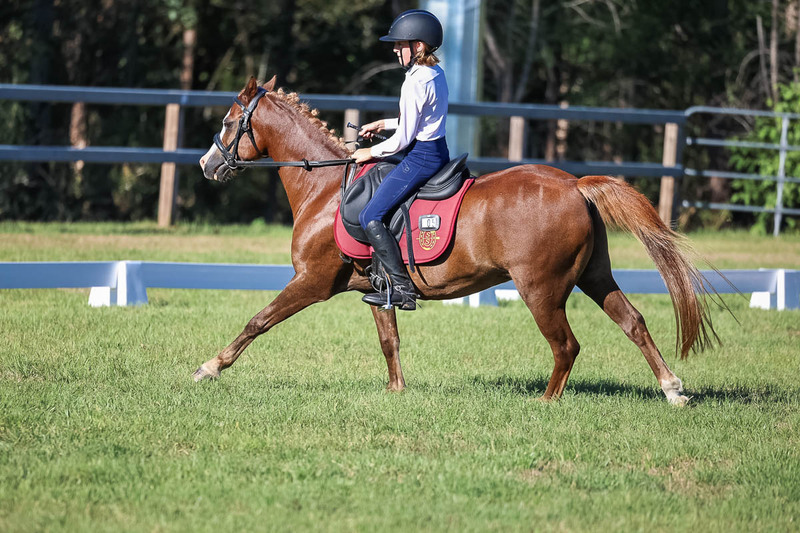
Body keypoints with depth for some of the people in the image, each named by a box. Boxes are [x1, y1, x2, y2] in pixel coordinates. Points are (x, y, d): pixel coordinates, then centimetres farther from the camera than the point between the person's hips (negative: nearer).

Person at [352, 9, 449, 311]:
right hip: (438, 151, 11)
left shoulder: (415, 83, -20)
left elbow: (404, 138, -18)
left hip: (419, 158, -11)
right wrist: (384, 124, 22)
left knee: (370, 217, -11)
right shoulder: (436, 74, 9)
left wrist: (371, 153, -3)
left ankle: (402, 288, -15)